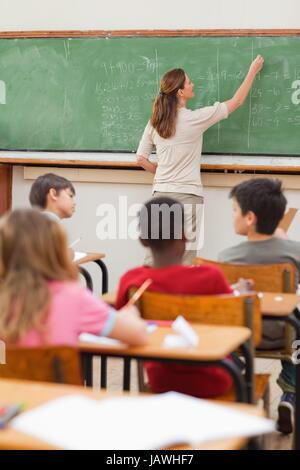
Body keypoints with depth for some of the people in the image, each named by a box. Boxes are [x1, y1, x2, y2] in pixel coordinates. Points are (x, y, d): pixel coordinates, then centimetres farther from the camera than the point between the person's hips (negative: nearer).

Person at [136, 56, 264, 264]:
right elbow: (236, 102, 0)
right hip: (187, 195, -5)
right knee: (185, 257, 2)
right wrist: (253, 71, 11)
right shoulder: (194, 118, -9)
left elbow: (141, 159, 6)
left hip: (161, 193, 5)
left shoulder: (154, 123, 4)